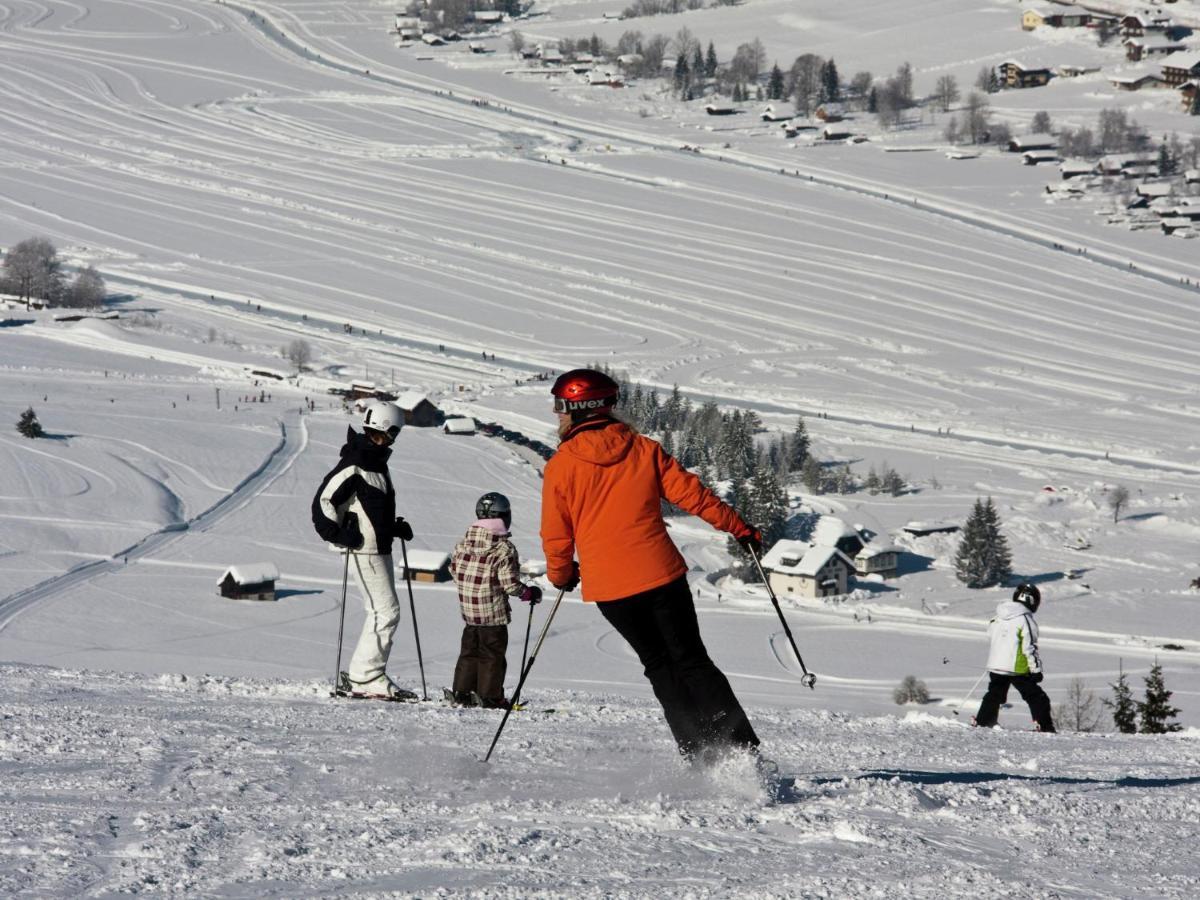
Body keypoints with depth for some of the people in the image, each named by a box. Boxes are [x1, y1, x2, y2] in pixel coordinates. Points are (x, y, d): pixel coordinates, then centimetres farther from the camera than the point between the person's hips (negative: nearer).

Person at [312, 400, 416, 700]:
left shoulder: (376, 463, 16)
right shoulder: (353, 466, -14)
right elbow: (323, 501, -16)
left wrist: (395, 527, 17)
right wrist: (338, 533, -23)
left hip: (380, 548, 10)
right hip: (364, 549, -10)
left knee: (381, 612, 12)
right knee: (386, 611, -11)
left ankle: (366, 676, 16)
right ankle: (364, 678, -9)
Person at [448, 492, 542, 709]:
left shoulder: (463, 543, 1)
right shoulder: (504, 549, -17)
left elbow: (454, 569, 10)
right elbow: (510, 583, -17)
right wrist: (529, 593, 1)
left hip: (468, 610, 6)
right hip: (493, 613, -6)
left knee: (469, 652, 16)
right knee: (492, 655, 3)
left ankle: (462, 692, 16)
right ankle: (490, 696, 4)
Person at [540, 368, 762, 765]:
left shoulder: (560, 466, -4)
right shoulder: (644, 450, 1)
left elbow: (556, 536, 1)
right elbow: (693, 494, 2)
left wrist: (561, 576, 20)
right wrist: (740, 529, 12)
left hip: (610, 588, -1)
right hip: (662, 576, 1)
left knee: (660, 667, 15)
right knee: (693, 663, 9)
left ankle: (700, 753, 7)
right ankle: (741, 748, -3)